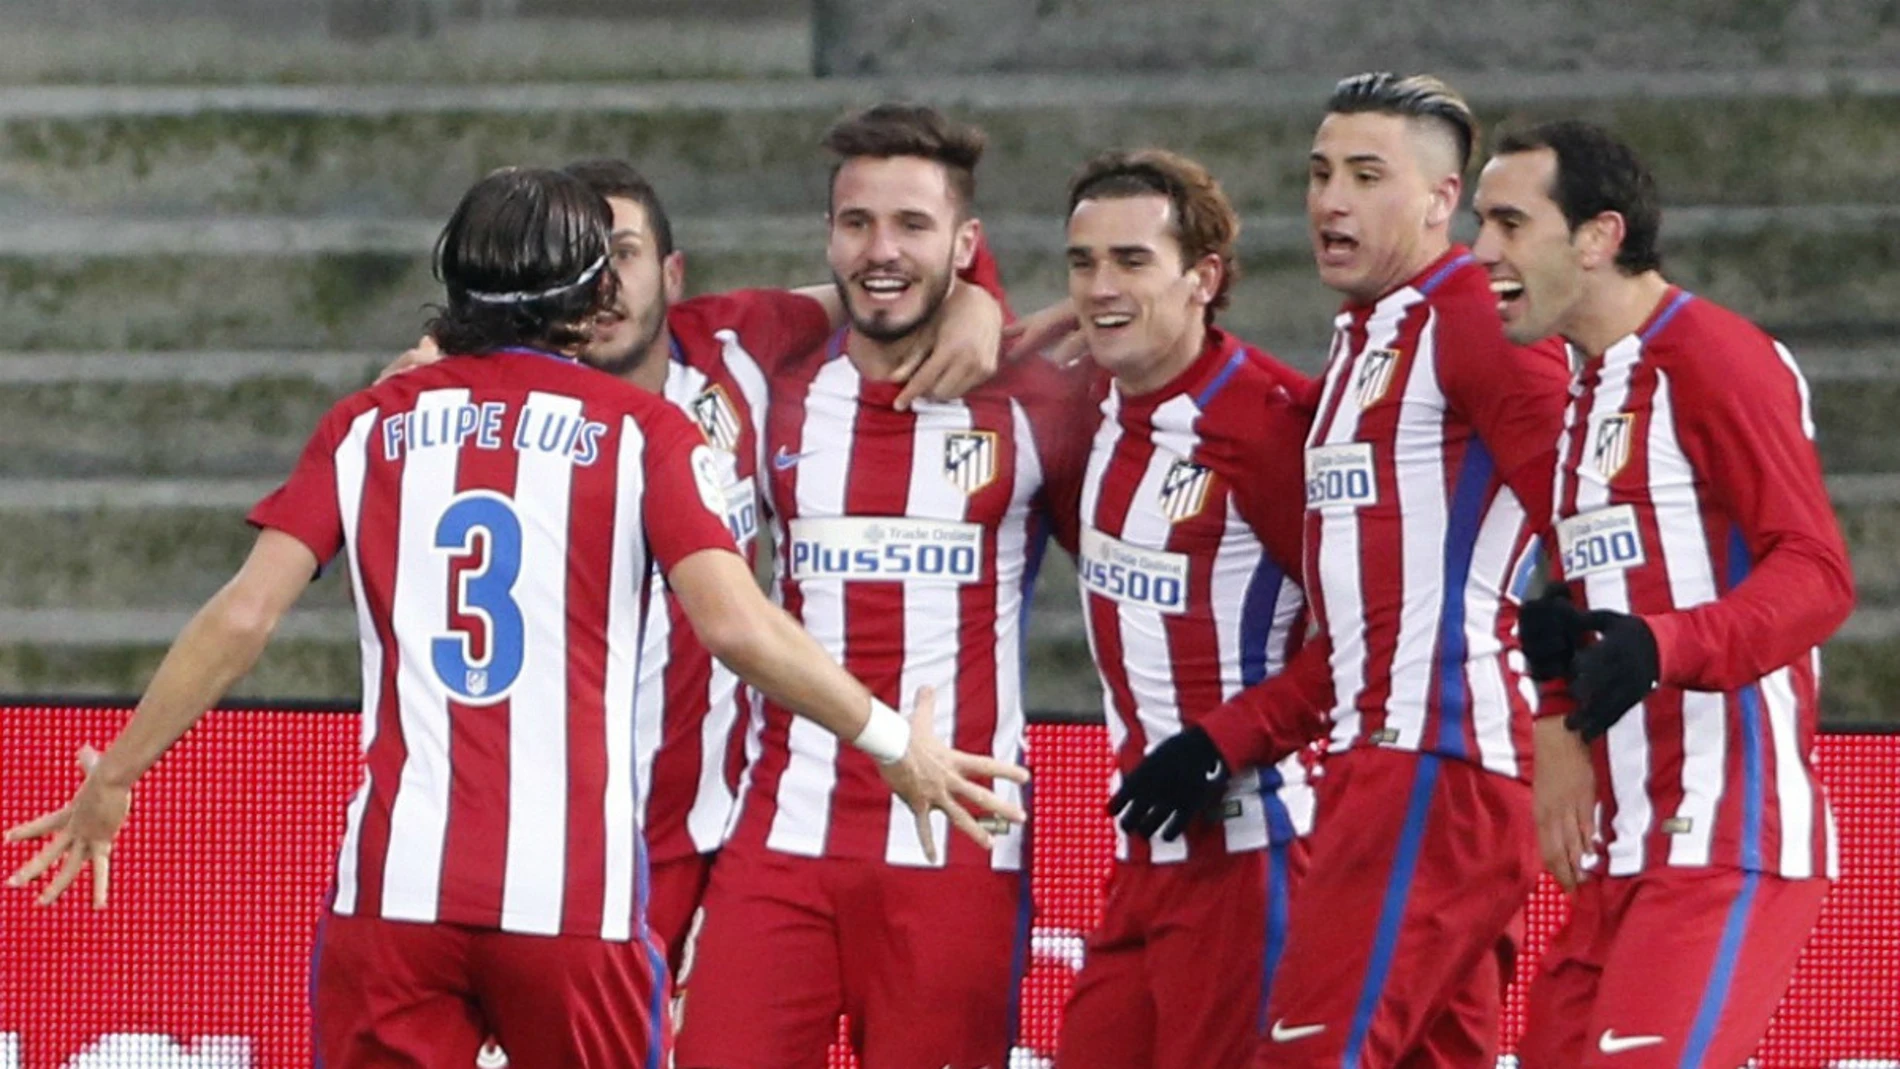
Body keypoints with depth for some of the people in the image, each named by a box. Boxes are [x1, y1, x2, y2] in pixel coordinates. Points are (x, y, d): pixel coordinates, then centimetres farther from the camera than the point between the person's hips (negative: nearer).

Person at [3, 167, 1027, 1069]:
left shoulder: (371, 423, 10)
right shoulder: (642, 431, 4)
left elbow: (242, 619, 3)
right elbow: (735, 624, -8)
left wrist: (114, 776, 12)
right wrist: (895, 744, 1)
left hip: (394, 885, 2)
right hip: (575, 892, -1)